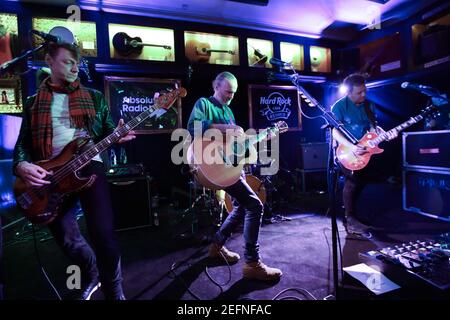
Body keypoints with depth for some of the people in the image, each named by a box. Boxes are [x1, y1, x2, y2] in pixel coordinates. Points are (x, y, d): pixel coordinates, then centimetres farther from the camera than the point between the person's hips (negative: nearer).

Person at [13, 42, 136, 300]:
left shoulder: (94, 97, 14)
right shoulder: (33, 103, 17)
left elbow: (108, 131, 12)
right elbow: (23, 142, 12)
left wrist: (118, 136, -12)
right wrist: (21, 165, -8)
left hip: (88, 164, -2)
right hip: (50, 173, 3)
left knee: (104, 234, -16)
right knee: (67, 239, 5)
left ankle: (114, 293, 9)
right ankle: (91, 275, 38)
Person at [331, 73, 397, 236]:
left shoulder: (368, 105, 11)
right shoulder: (339, 106, -8)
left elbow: (373, 127, 13)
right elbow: (335, 132, -13)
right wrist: (351, 147, -24)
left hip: (363, 150, 6)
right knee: (354, 178, -21)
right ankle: (350, 220, -10)